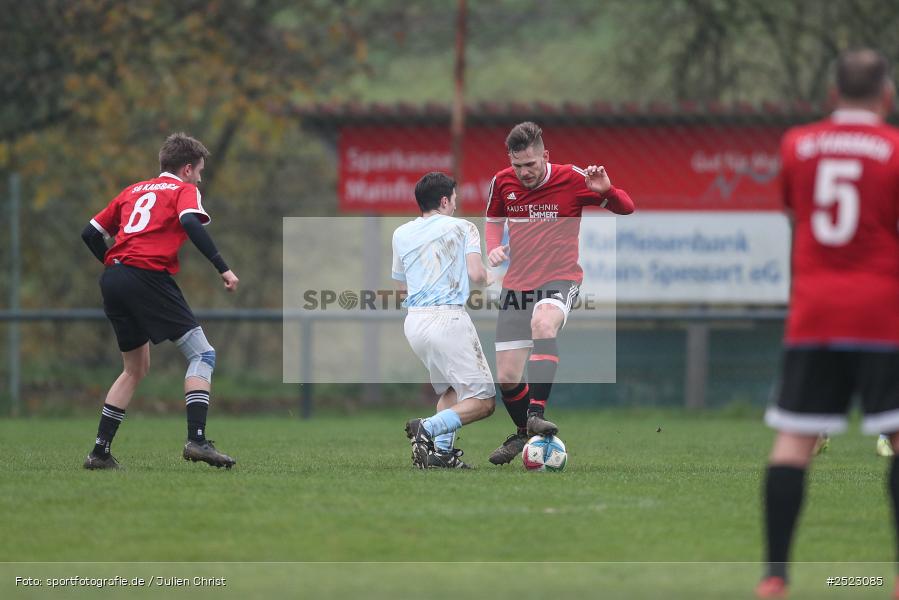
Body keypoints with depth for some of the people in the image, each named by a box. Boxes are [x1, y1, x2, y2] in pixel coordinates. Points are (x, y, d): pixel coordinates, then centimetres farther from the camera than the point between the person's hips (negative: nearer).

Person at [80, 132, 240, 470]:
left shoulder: (133, 191, 27)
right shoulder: (184, 190, 9)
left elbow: (91, 234, 24)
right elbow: (190, 222, -14)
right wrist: (222, 268, -15)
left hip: (112, 278, 7)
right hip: (148, 276, -7)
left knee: (136, 368, 20)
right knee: (202, 355, -3)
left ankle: (99, 452, 14)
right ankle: (196, 440, -19)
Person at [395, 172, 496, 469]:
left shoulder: (401, 234, 17)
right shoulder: (462, 228, 4)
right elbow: (476, 274, -8)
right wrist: (488, 278, 15)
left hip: (413, 321, 6)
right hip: (448, 317, -6)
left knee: (451, 390, 24)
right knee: (483, 401, -6)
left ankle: (442, 450, 4)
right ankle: (428, 428, -26)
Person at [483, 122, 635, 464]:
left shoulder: (572, 179, -10)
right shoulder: (503, 183, 0)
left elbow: (626, 208, -4)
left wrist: (606, 191, -27)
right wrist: (493, 248, -1)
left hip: (560, 279, -4)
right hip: (516, 283, 4)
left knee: (543, 322, -40)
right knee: (506, 378, 1)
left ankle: (536, 415, -43)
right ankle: (524, 432, 31)